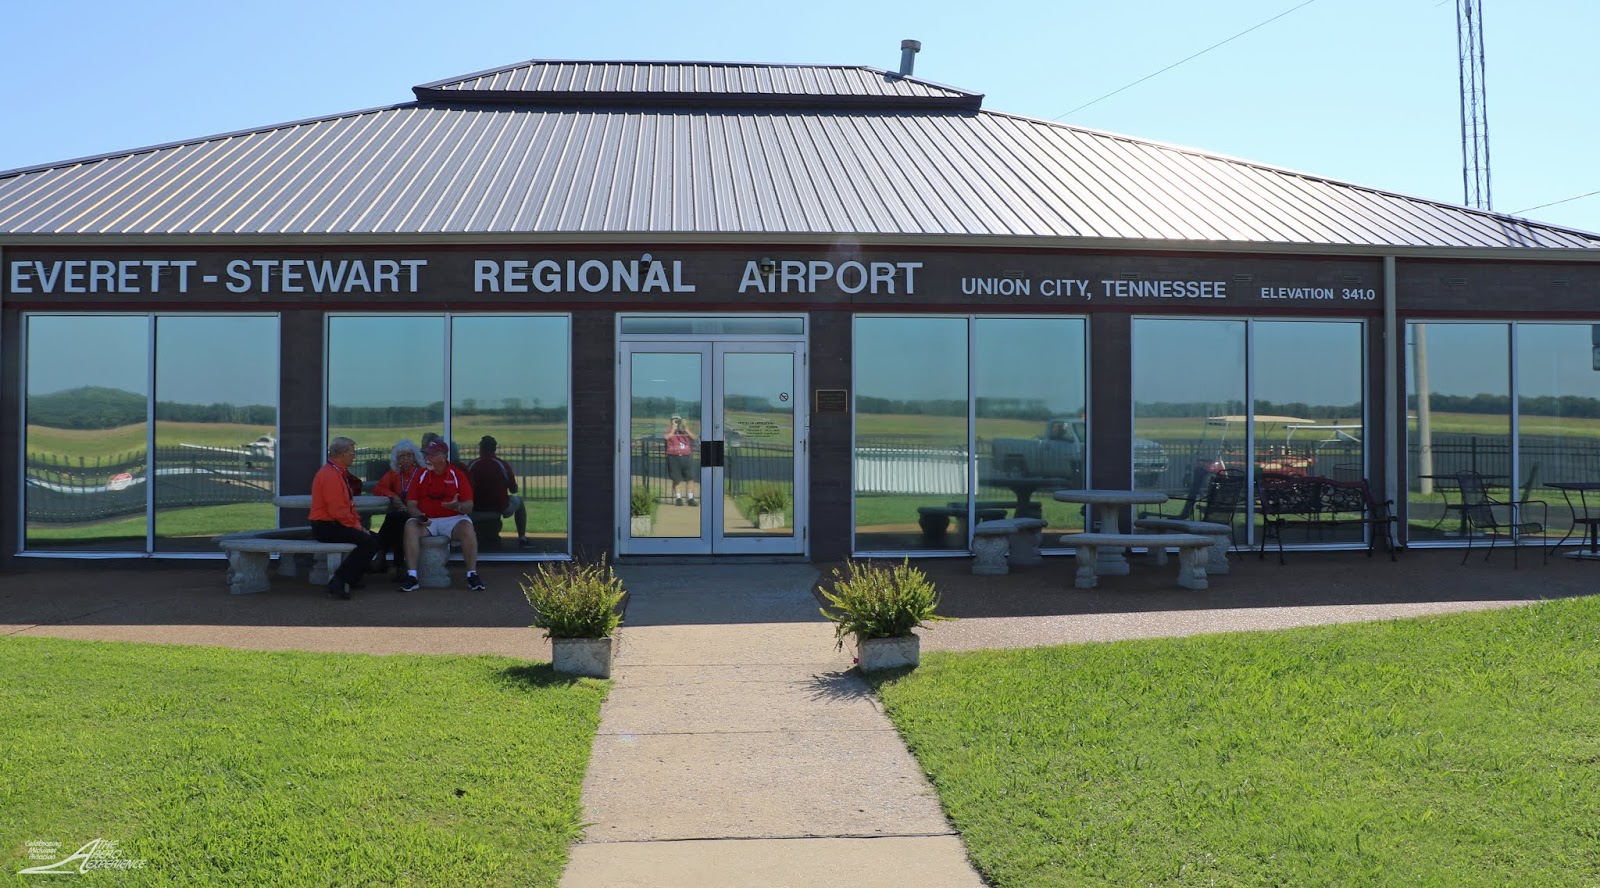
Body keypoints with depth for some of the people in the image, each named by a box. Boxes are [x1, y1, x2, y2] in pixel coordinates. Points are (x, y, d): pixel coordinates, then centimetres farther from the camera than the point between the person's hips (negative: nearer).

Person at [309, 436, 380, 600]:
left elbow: (348, 505, 21)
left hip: (336, 524, 11)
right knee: (368, 542, -23)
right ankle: (338, 581, -23)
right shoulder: (330, 475, -18)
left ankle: (351, 579, 9)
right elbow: (337, 511, -23)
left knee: (373, 538, 8)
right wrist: (355, 525, -13)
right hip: (326, 527, -11)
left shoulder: (340, 473, 16)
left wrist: (357, 523, 8)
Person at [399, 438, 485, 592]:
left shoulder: (457, 475, 3)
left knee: (466, 527, -32)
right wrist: (419, 515, -16)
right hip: (426, 521, 2)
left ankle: (472, 575, -26)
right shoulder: (421, 476, 10)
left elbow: (469, 506, -2)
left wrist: (457, 506, -25)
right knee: (410, 526, -29)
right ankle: (412, 577, -30)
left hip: (453, 519, -2)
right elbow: (411, 504, 6)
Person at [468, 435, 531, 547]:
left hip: (477, 508, 2)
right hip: (501, 507, -2)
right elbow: (513, 490, -3)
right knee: (519, 501, 28)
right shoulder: (503, 465, -12)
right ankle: (522, 538, 25)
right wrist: (512, 475, 15)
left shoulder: (471, 465, -8)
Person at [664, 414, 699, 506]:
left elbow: (694, 438, -3)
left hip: (687, 457, 2)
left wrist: (686, 428, -9)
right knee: (676, 479, 1)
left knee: (690, 478, -3)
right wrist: (674, 428, -10)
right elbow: (667, 437, -13)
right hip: (674, 457, -2)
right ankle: (678, 498, 9)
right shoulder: (670, 431, 9)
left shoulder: (686, 431, 14)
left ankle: (691, 498, 1)